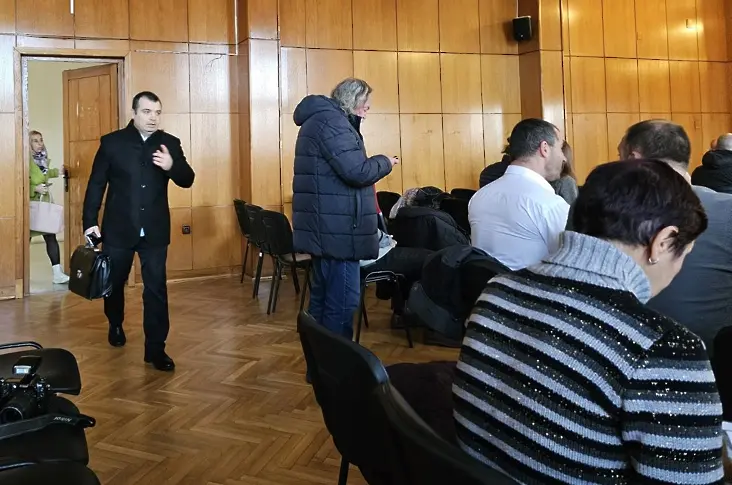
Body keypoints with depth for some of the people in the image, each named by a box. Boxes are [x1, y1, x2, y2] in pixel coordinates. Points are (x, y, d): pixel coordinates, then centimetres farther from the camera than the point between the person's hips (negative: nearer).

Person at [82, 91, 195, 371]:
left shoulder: (170, 143, 2)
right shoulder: (112, 142, -3)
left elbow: (188, 180, 0)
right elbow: (96, 184, -2)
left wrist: (171, 166, -21)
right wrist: (90, 221, -7)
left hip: (155, 230, 0)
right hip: (118, 228, 0)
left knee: (156, 289, -1)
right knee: (114, 282, 17)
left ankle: (155, 348, 6)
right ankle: (116, 325, 45)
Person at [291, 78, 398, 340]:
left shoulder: (319, 118, 20)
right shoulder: (332, 121, -14)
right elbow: (356, 172, -21)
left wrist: (375, 163, 15)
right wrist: (384, 162, -4)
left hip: (325, 227, 11)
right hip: (337, 229, -11)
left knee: (323, 299, 17)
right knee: (342, 303, -6)